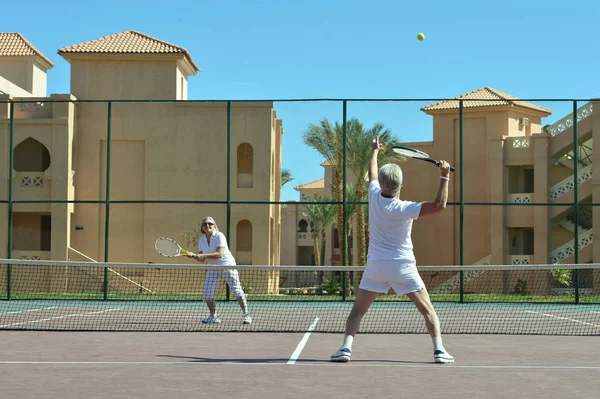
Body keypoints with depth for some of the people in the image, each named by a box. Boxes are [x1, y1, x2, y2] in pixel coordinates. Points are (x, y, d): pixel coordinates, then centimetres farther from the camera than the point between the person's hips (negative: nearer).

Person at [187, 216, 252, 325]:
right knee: (207, 292, -7)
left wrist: (204, 255, -31)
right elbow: (202, 259, 4)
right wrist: (194, 256, -16)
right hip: (213, 268, 5)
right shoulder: (201, 240, 1)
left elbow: (220, 254, -28)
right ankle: (214, 316, 9)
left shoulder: (219, 236, -17)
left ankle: (246, 315, 2)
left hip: (228, 266, -5)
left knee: (237, 291, -7)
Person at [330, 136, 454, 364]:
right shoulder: (404, 209, -15)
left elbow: (372, 173, 19)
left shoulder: (374, 196, -3)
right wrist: (444, 177, -13)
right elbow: (439, 205, -19)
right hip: (403, 266, -3)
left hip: (376, 265, 3)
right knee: (427, 310, 7)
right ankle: (439, 350, -1)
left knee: (358, 311, 9)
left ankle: (346, 347, -7)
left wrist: (374, 151, 36)